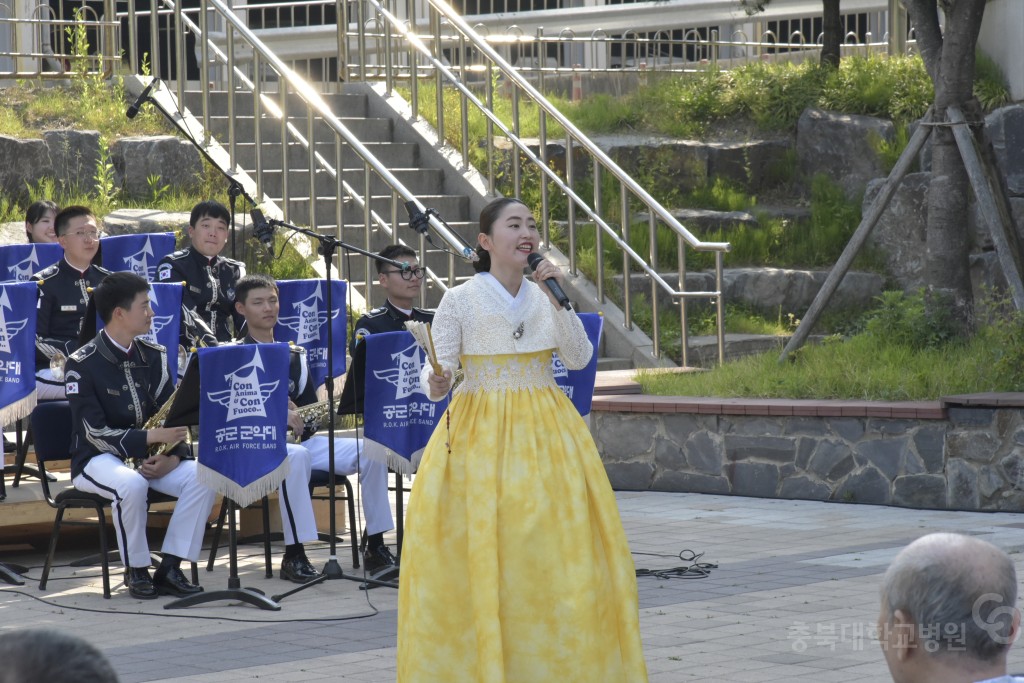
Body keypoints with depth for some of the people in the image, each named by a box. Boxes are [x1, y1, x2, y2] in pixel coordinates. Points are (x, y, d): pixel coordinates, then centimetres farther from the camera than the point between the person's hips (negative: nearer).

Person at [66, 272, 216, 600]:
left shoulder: (154, 355, 6)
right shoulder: (82, 364, -12)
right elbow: (96, 433, -17)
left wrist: (173, 455, -15)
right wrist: (152, 436, -28)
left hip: (149, 456, 5)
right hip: (98, 459, -5)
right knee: (132, 484, -39)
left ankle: (170, 568, -17)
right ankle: (136, 570, -18)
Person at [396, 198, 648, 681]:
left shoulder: (544, 297, 7)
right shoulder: (460, 300, -3)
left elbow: (579, 359, -1)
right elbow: (439, 371, -4)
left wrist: (559, 301, -11)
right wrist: (436, 383, -27)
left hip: (545, 434, 3)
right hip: (480, 436, -3)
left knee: (553, 550, -1)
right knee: (477, 556, -7)